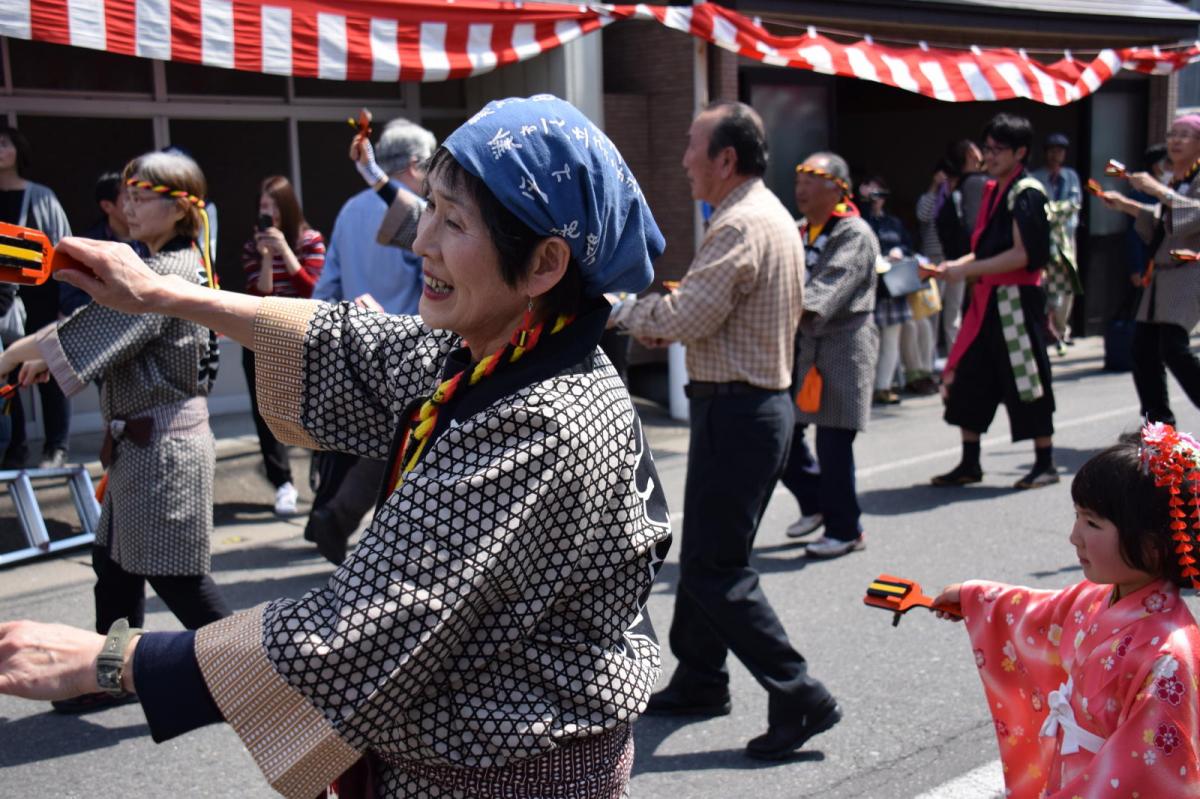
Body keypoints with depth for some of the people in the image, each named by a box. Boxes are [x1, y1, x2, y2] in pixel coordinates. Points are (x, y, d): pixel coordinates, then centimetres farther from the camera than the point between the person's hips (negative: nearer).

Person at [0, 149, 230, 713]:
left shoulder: (168, 273, -19)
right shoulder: (170, 267, 13)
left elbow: (92, 333, -19)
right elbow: (102, 325, 17)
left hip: (163, 445, -10)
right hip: (140, 444, 10)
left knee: (174, 573, -1)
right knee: (115, 561, 17)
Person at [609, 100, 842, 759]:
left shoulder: (740, 226, -18)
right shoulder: (774, 216, 15)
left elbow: (685, 316, -22)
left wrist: (620, 307, -5)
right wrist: (652, 314, 7)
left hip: (735, 409, -11)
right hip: (763, 401, 11)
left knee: (715, 568, -4)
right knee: (706, 551, 19)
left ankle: (799, 698, 1)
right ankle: (698, 681, 32)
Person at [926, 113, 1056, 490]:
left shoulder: (1026, 193, -12)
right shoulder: (992, 190, 14)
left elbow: (1021, 254, -20)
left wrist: (967, 270, -19)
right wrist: (951, 266, 4)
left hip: (1016, 300, -8)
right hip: (987, 300, 8)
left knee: (1024, 380, 1)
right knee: (969, 378, 8)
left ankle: (1045, 464, 14)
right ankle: (969, 464, 17)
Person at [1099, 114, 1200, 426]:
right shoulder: (1173, 179, 17)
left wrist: (1158, 190, -24)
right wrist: (1127, 205, 15)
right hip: (1161, 274, 8)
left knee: (1175, 348, -19)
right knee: (1144, 348, 5)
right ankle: (1160, 424, 13)